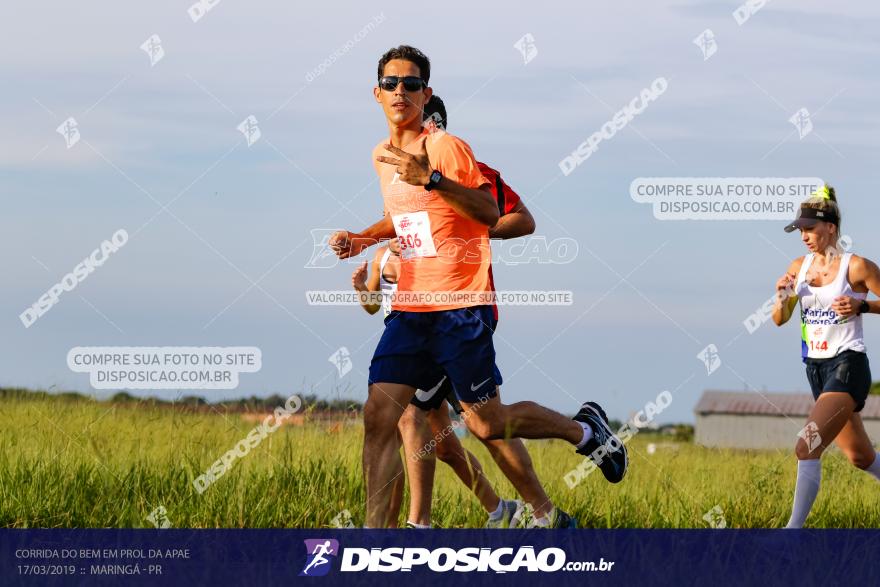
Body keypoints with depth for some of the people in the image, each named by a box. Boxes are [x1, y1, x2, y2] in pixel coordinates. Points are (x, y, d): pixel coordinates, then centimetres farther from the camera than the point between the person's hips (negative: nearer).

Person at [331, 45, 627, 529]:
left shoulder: (445, 146, -9)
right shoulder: (382, 156, 14)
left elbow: (490, 213, -17)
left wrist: (431, 179, -29)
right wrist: (362, 239, 15)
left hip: (460, 304, -6)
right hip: (410, 304, 6)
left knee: (485, 424, -2)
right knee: (378, 414, -8)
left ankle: (585, 429, 23)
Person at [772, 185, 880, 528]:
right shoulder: (799, 267, 7)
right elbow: (780, 320, 13)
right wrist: (782, 297, -8)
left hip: (847, 366, -7)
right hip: (815, 368, 7)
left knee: (807, 448, -21)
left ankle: (794, 528, -21)